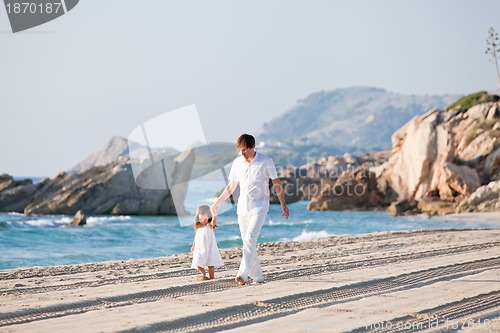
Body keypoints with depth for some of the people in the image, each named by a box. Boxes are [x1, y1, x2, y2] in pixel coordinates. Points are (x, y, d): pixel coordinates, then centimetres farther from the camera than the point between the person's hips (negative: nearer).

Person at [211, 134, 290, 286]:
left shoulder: (266, 162, -6)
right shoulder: (237, 162, 6)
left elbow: (276, 183, 1)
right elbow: (231, 187, 15)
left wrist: (283, 204, 1)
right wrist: (217, 203, 13)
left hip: (259, 206, -5)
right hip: (242, 207, 5)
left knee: (250, 239, -20)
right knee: (247, 242, 5)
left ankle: (243, 273, -29)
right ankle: (257, 276, 15)